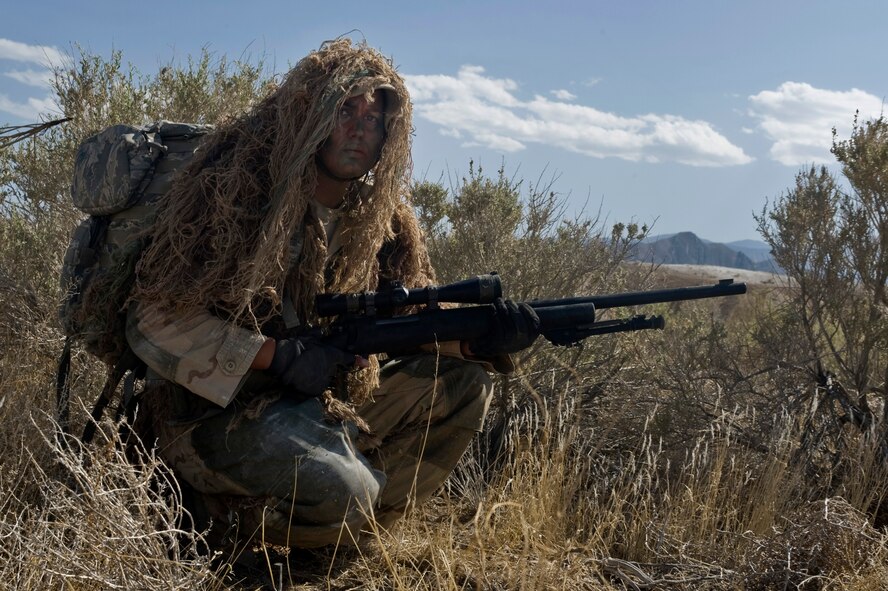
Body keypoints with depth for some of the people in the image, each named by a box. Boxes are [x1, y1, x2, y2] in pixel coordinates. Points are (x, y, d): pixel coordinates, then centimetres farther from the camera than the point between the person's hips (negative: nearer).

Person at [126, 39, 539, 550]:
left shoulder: (379, 215, 4)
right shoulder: (234, 186, -15)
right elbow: (155, 322, -16)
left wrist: (478, 339, -17)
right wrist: (278, 355, -23)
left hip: (324, 398, 7)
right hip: (214, 408, -7)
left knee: (462, 385, -3)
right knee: (341, 488, -31)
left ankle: (359, 525, 1)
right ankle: (222, 513, -1)